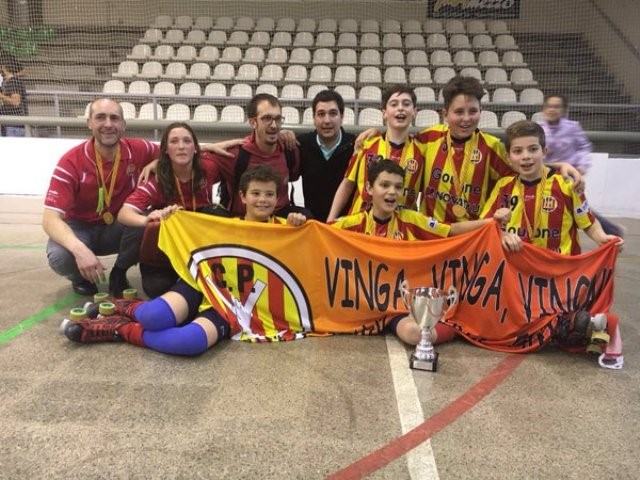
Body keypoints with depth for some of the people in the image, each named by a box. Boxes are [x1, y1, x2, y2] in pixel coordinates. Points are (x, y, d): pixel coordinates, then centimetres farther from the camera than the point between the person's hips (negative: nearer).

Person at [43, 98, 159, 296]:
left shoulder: (137, 150, -14)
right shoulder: (71, 162, -22)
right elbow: (50, 218, -28)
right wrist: (79, 249, -47)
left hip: (119, 227, 2)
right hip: (80, 228, -2)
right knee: (60, 258, -34)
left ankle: (119, 274, -2)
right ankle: (81, 277, 5)